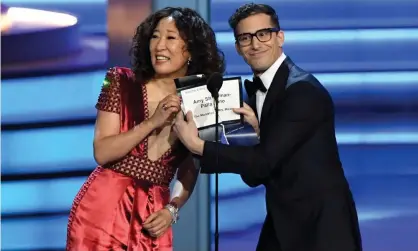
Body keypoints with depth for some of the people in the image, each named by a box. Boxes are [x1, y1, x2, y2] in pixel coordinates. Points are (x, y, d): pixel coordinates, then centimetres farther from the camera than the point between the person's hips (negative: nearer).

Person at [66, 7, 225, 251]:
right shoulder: (122, 82, -3)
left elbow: (189, 172, 9)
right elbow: (102, 153, -9)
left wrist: (172, 210, -7)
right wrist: (152, 122, -16)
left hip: (152, 215, 2)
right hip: (104, 207, -2)